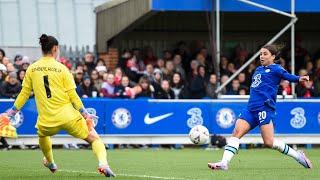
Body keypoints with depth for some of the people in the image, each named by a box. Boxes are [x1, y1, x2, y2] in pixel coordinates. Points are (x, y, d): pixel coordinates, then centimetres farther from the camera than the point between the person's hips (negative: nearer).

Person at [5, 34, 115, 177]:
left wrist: (13, 110, 24)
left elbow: (24, 93, 10)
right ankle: (103, 163, -21)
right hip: (69, 117, -3)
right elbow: (72, 95, -3)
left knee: (42, 135, 38)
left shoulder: (31, 69, 4)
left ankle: (50, 163, 53)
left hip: (46, 121, 3)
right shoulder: (61, 69, -3)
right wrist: (85, 114, 4)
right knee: (94, 139, 5)